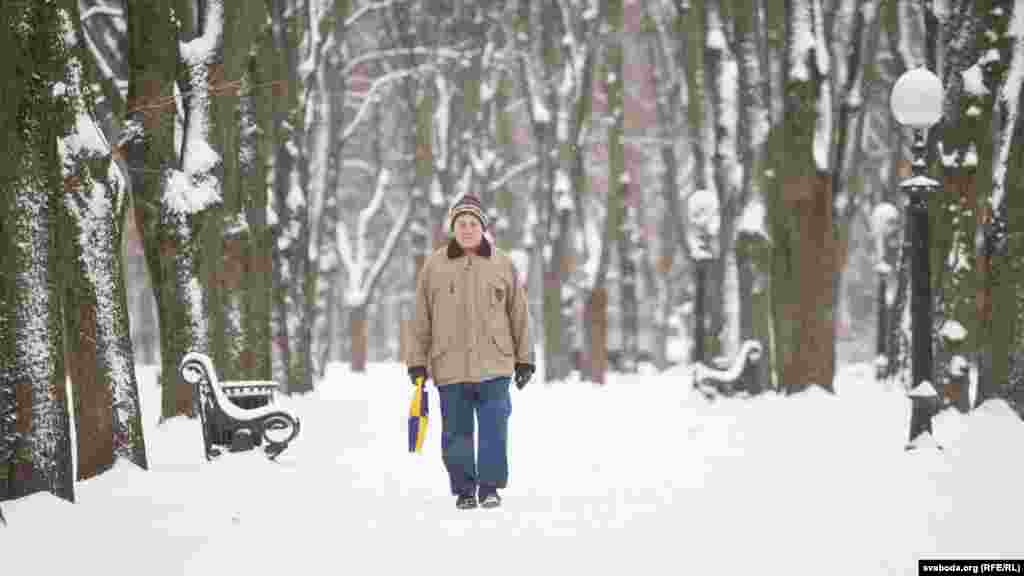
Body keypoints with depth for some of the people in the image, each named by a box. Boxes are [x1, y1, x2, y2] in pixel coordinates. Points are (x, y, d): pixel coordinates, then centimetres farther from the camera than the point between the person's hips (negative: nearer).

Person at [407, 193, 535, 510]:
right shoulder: (434, 266, 5)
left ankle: (489, 487, 4)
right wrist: (417, 362, 5)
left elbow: (519, 315, 10)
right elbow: (422, 319, 7)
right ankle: (464, 489, 15)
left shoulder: (502, 265, 6)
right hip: (449, 367, 0)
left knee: (493, 429, -5)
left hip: (494, 365, 0)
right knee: (456, 432, 5)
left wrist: (524, 360, 10)